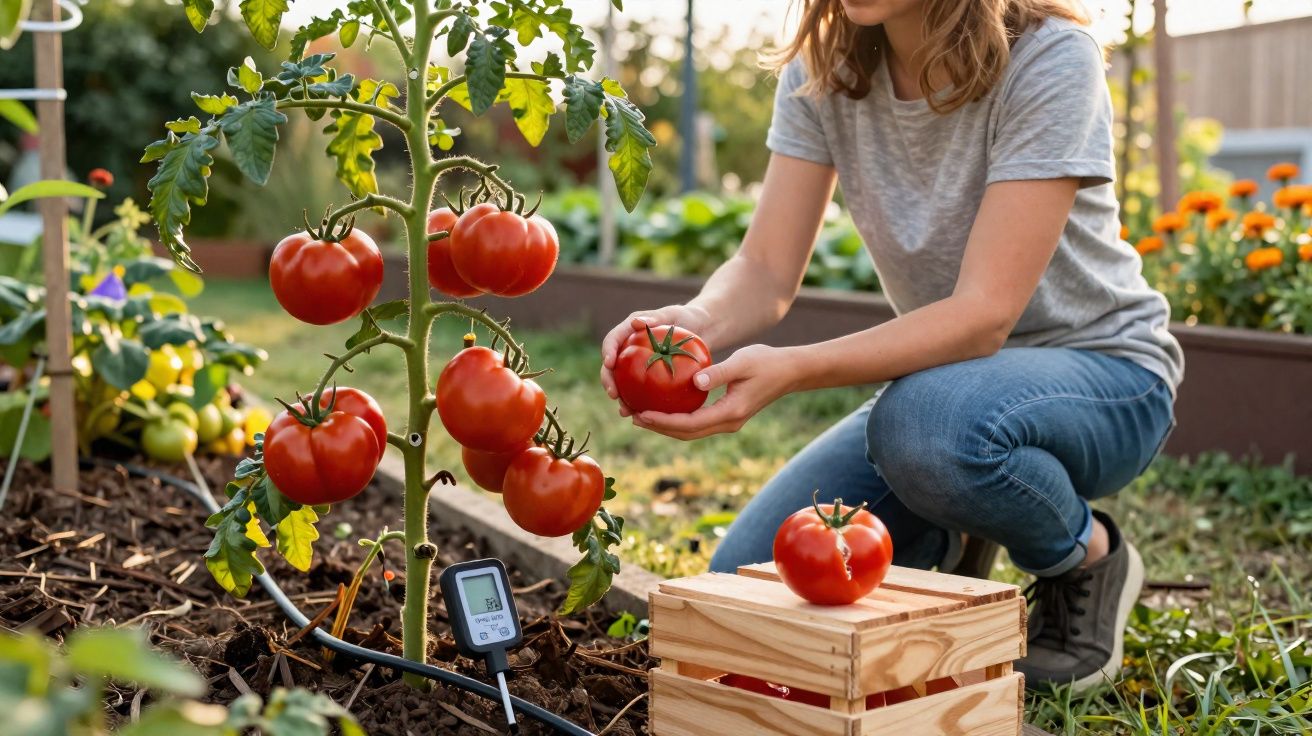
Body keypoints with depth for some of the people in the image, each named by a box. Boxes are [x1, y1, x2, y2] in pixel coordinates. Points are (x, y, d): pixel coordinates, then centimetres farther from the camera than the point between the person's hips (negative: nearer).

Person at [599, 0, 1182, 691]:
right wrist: (694, 323, -35)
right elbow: (765, 271, -10)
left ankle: (1088, 554, -7)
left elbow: (983, 316, -30)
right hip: (944, 371, 5)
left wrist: (792, 369, -43)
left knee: (926, 417, -40)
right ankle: (946, 547, 19)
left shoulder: (1049, 59, -23)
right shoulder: (818, 72, -6)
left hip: (1104, 370, -5)